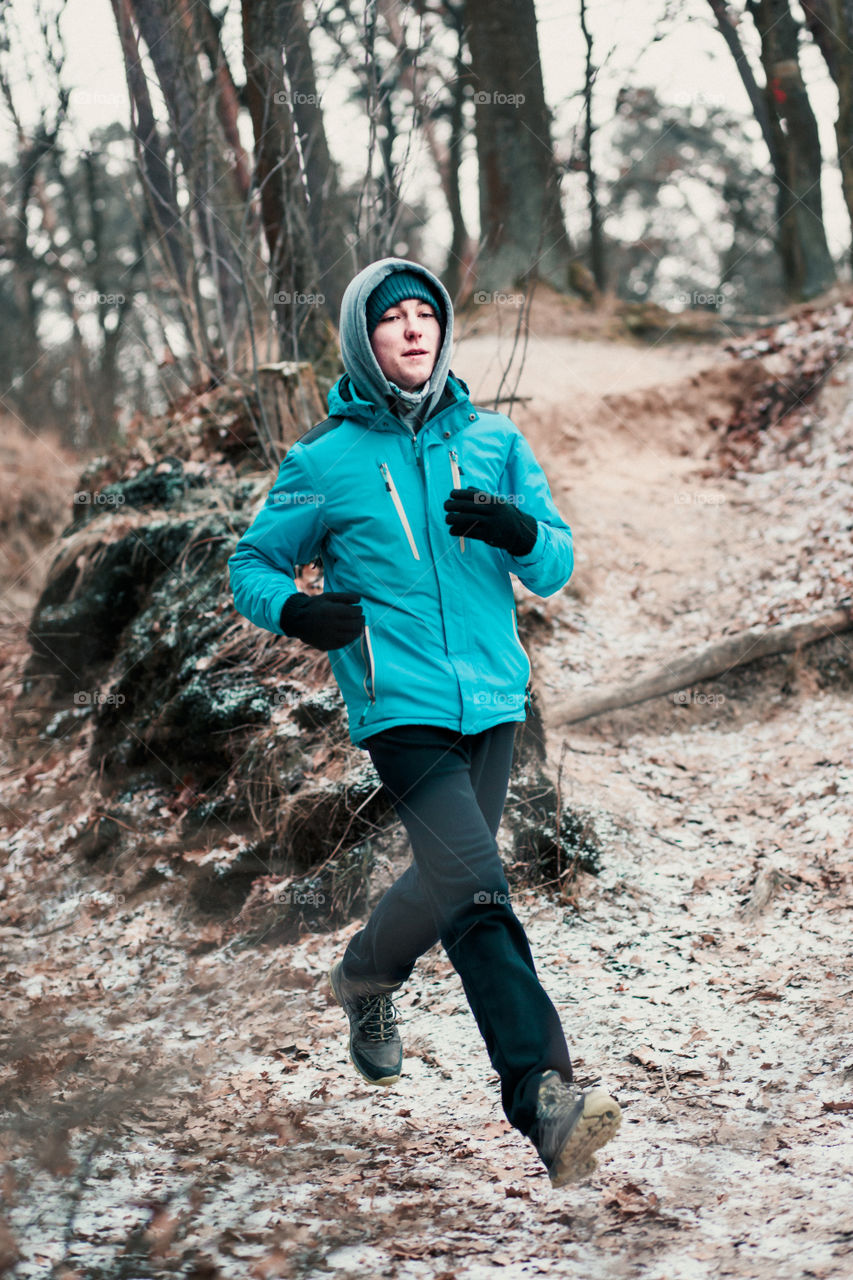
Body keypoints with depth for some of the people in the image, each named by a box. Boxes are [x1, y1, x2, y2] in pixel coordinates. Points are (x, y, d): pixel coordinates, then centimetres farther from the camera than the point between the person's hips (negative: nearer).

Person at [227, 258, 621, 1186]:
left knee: (450, 877, 14)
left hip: (493, 700, 5)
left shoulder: (493, 441, 9)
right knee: (473, 881, -21)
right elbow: (252, 564, 9)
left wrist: (517, 530, -15)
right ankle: (541, 1094, -10)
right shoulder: (324, 459, 1)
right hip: (401, 707, -4)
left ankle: (368, 978, 42)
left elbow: (556, 568, 9)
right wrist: (294, 610, -13)